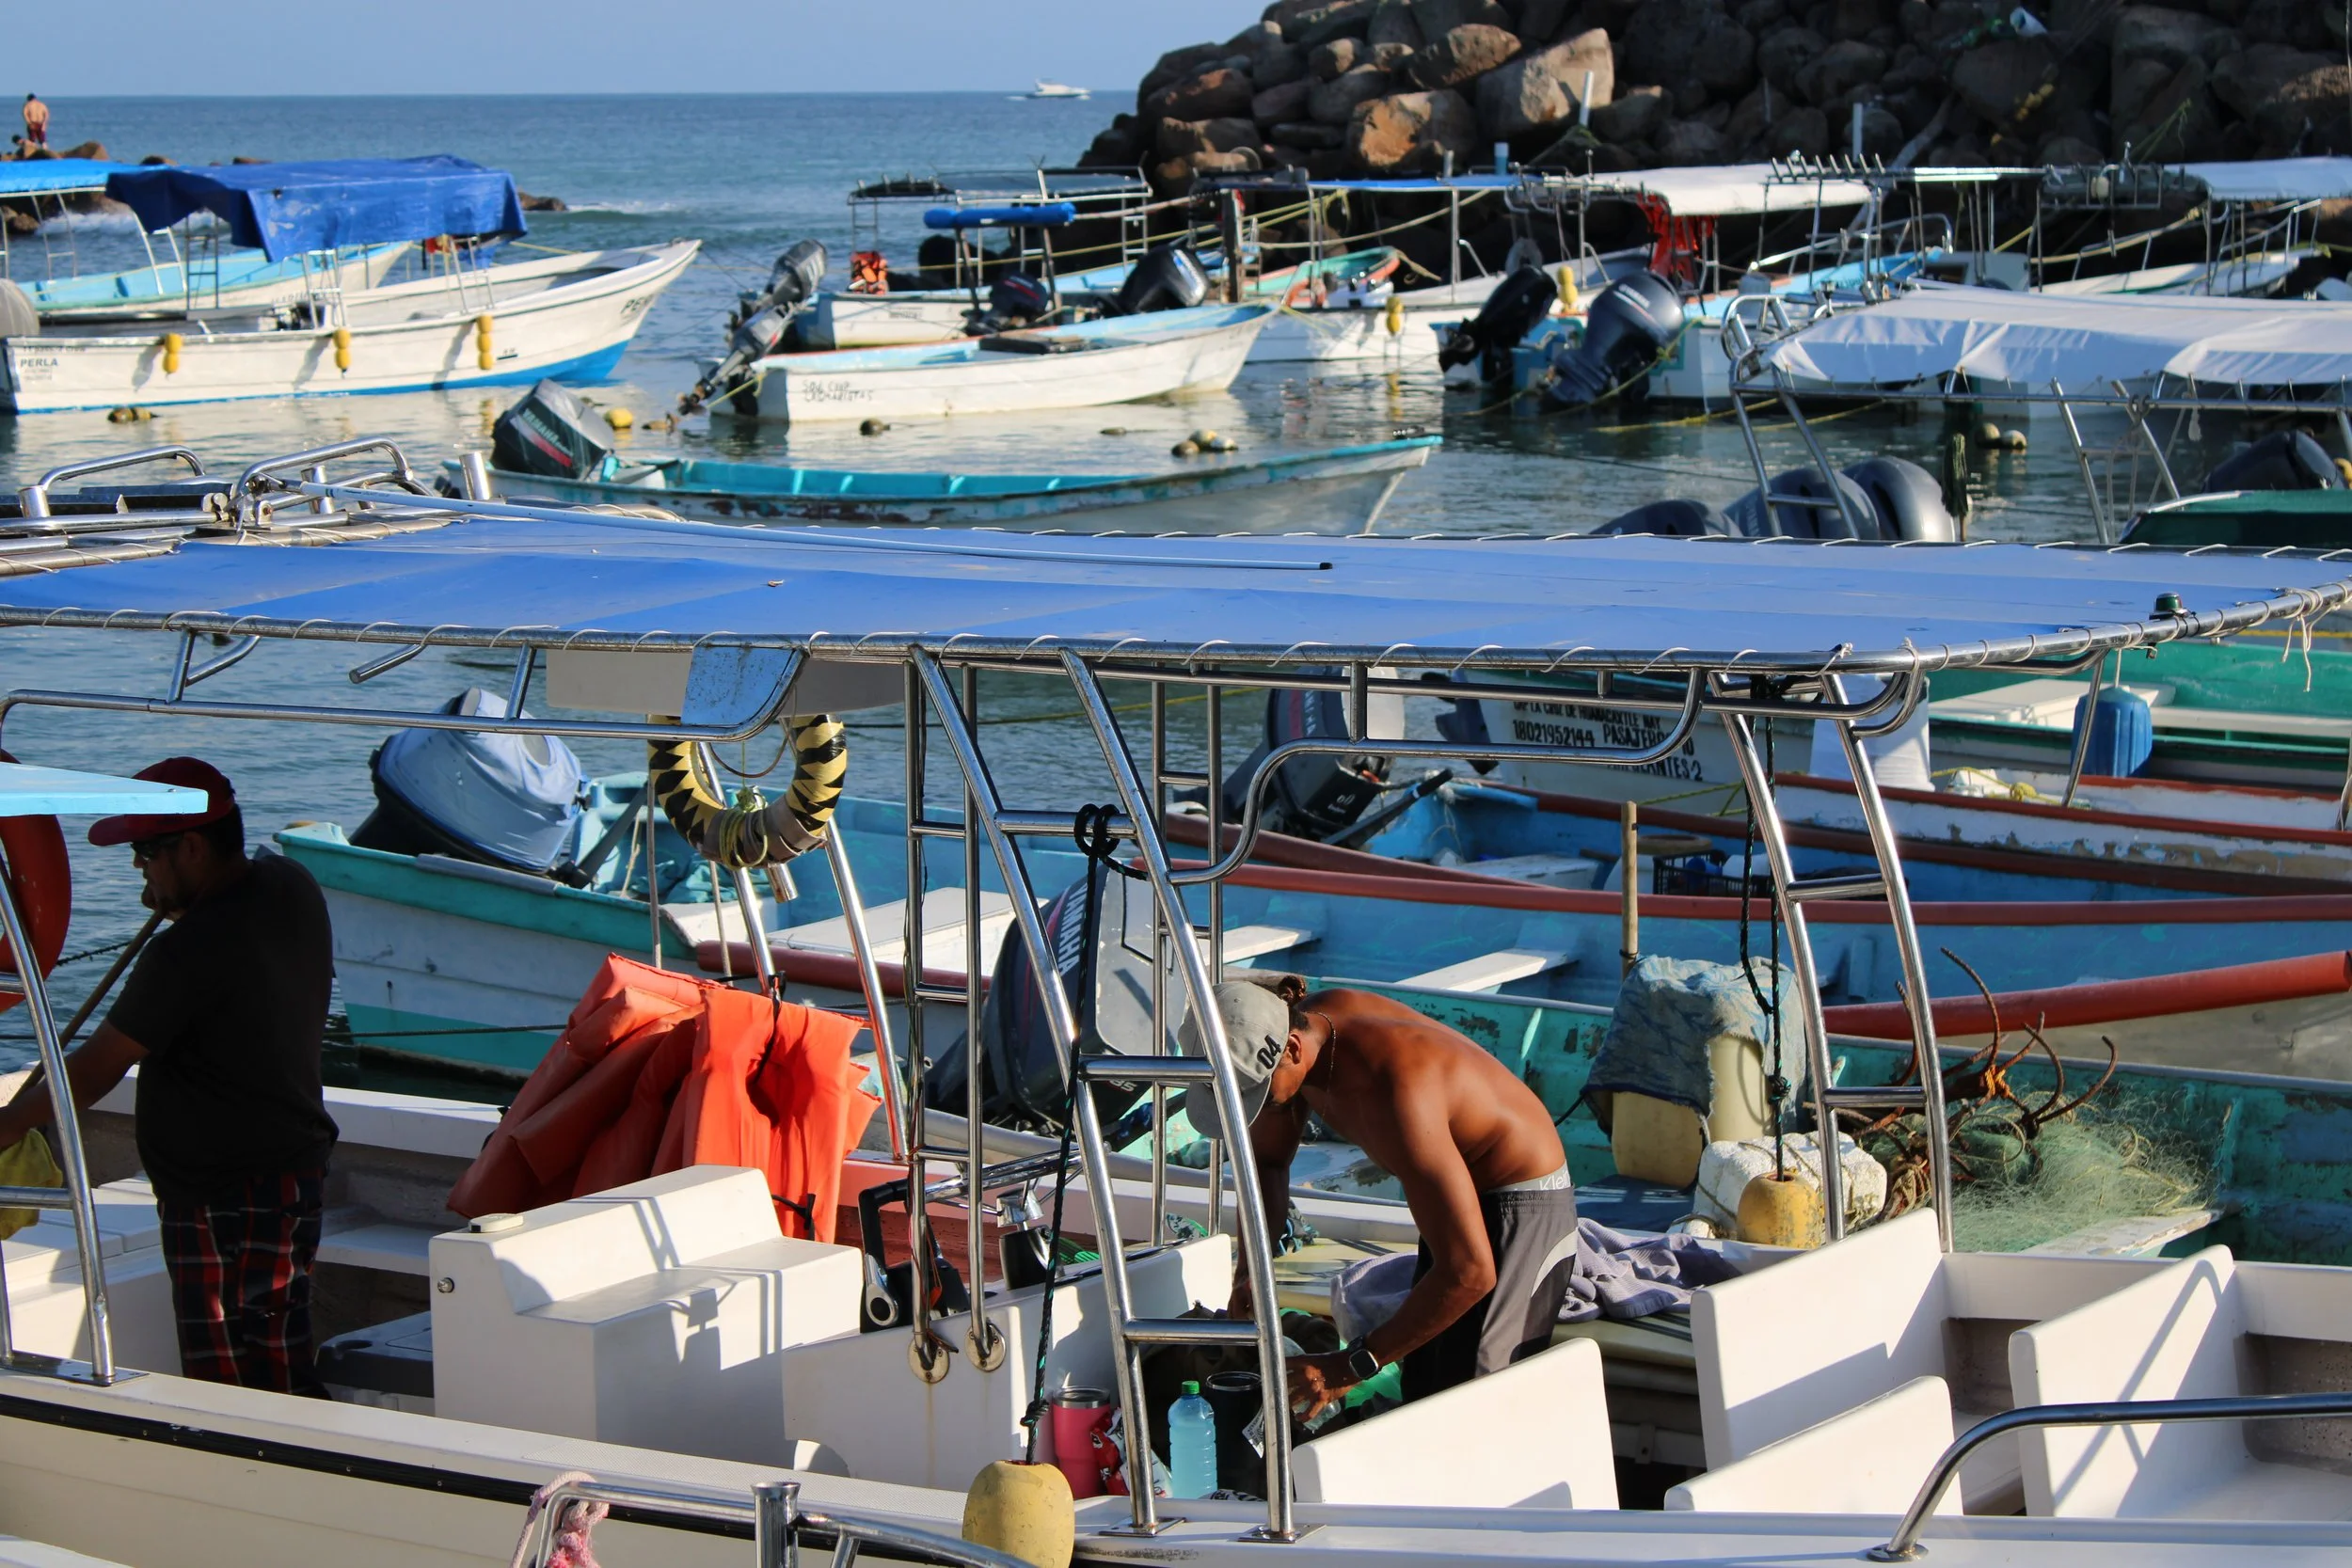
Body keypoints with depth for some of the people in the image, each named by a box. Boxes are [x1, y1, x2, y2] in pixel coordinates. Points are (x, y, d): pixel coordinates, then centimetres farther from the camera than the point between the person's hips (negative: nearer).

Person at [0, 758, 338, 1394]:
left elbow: (98, 1068, -15)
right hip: (293, 1164, 10)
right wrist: (177, 906, 14)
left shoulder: (190, 950, -23)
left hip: (227, 1193, -10)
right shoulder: (291, 888, 4)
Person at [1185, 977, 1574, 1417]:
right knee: (1422, 1402, 11)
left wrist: (1352, 1366, -33)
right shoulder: (1304, 1023, -12)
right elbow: (1267, 1160, 9)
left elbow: (1469, 1273, -39)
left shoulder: (1394, 1096, -39)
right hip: (1457, 1194, 9)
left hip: (1522, 1211, -9)